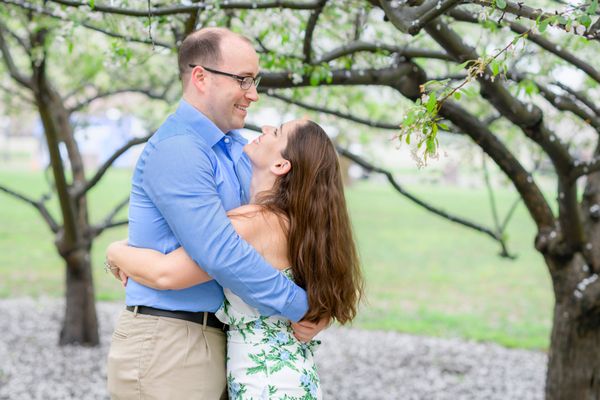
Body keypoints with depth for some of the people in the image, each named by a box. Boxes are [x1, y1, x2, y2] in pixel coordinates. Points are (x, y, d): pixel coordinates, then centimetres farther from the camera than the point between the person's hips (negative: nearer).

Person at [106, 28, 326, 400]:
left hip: (214, 340, 9)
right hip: (165, 344, -8)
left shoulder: (238, 148, 12)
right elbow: (221, 255, -25)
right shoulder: (174, 150, -18)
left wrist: (313, 308, 0)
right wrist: (301, 305, -15)